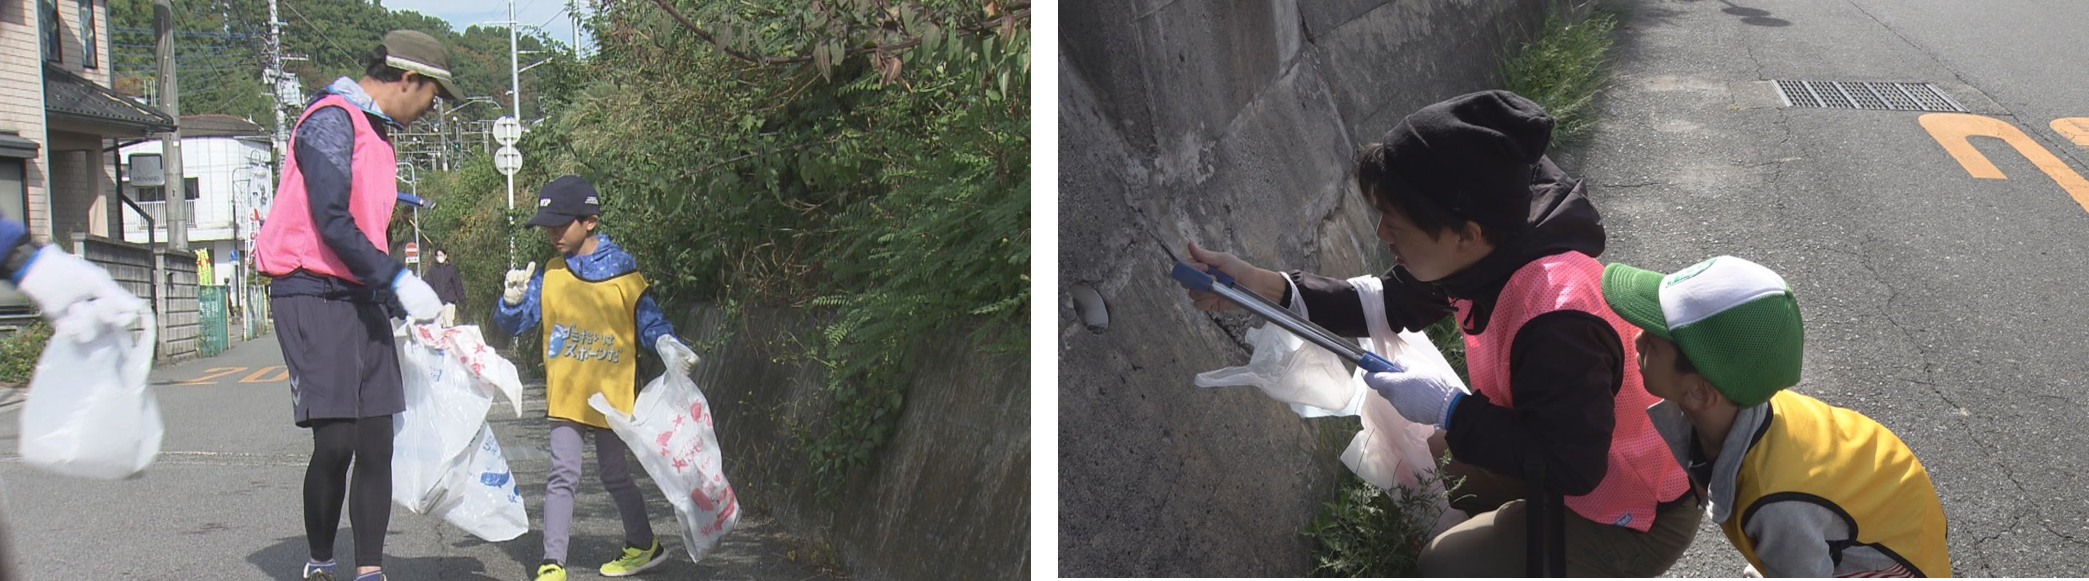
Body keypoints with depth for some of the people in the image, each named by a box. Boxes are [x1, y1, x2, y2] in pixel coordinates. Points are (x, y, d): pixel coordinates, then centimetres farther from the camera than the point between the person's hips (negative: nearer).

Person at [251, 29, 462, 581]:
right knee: (335, 442, -10)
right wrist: (397, 279, -17)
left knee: (375, 444, 3)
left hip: (362, 299, 9)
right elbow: (332, 224, -19)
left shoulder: (374, 132, 20)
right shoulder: (332, 120, -9)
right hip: (315, 294, -9)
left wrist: (399, 306, 20)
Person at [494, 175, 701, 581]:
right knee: (563, 475, -4)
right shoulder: (549, 275, 4)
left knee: (615, 476, 10)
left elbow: (650, 322, -1)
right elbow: (513, 323, 8)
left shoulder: (624, 273, -5)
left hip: (612, 394, -2)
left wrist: (669, 346, -21)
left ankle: (644, 543, 30)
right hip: (565, 394, 2)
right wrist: (513, 298, -13)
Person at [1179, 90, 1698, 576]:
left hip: (1636, 516, -8)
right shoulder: (1488, 251, -12)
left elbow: (1570, 467, -32)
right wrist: (1266, 287, -10)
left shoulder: (1554, 321, -39)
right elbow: (1391, 301, 1)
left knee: (1446, 566, -8)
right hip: (1570, 457, 8)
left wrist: (1447, 410, -28)